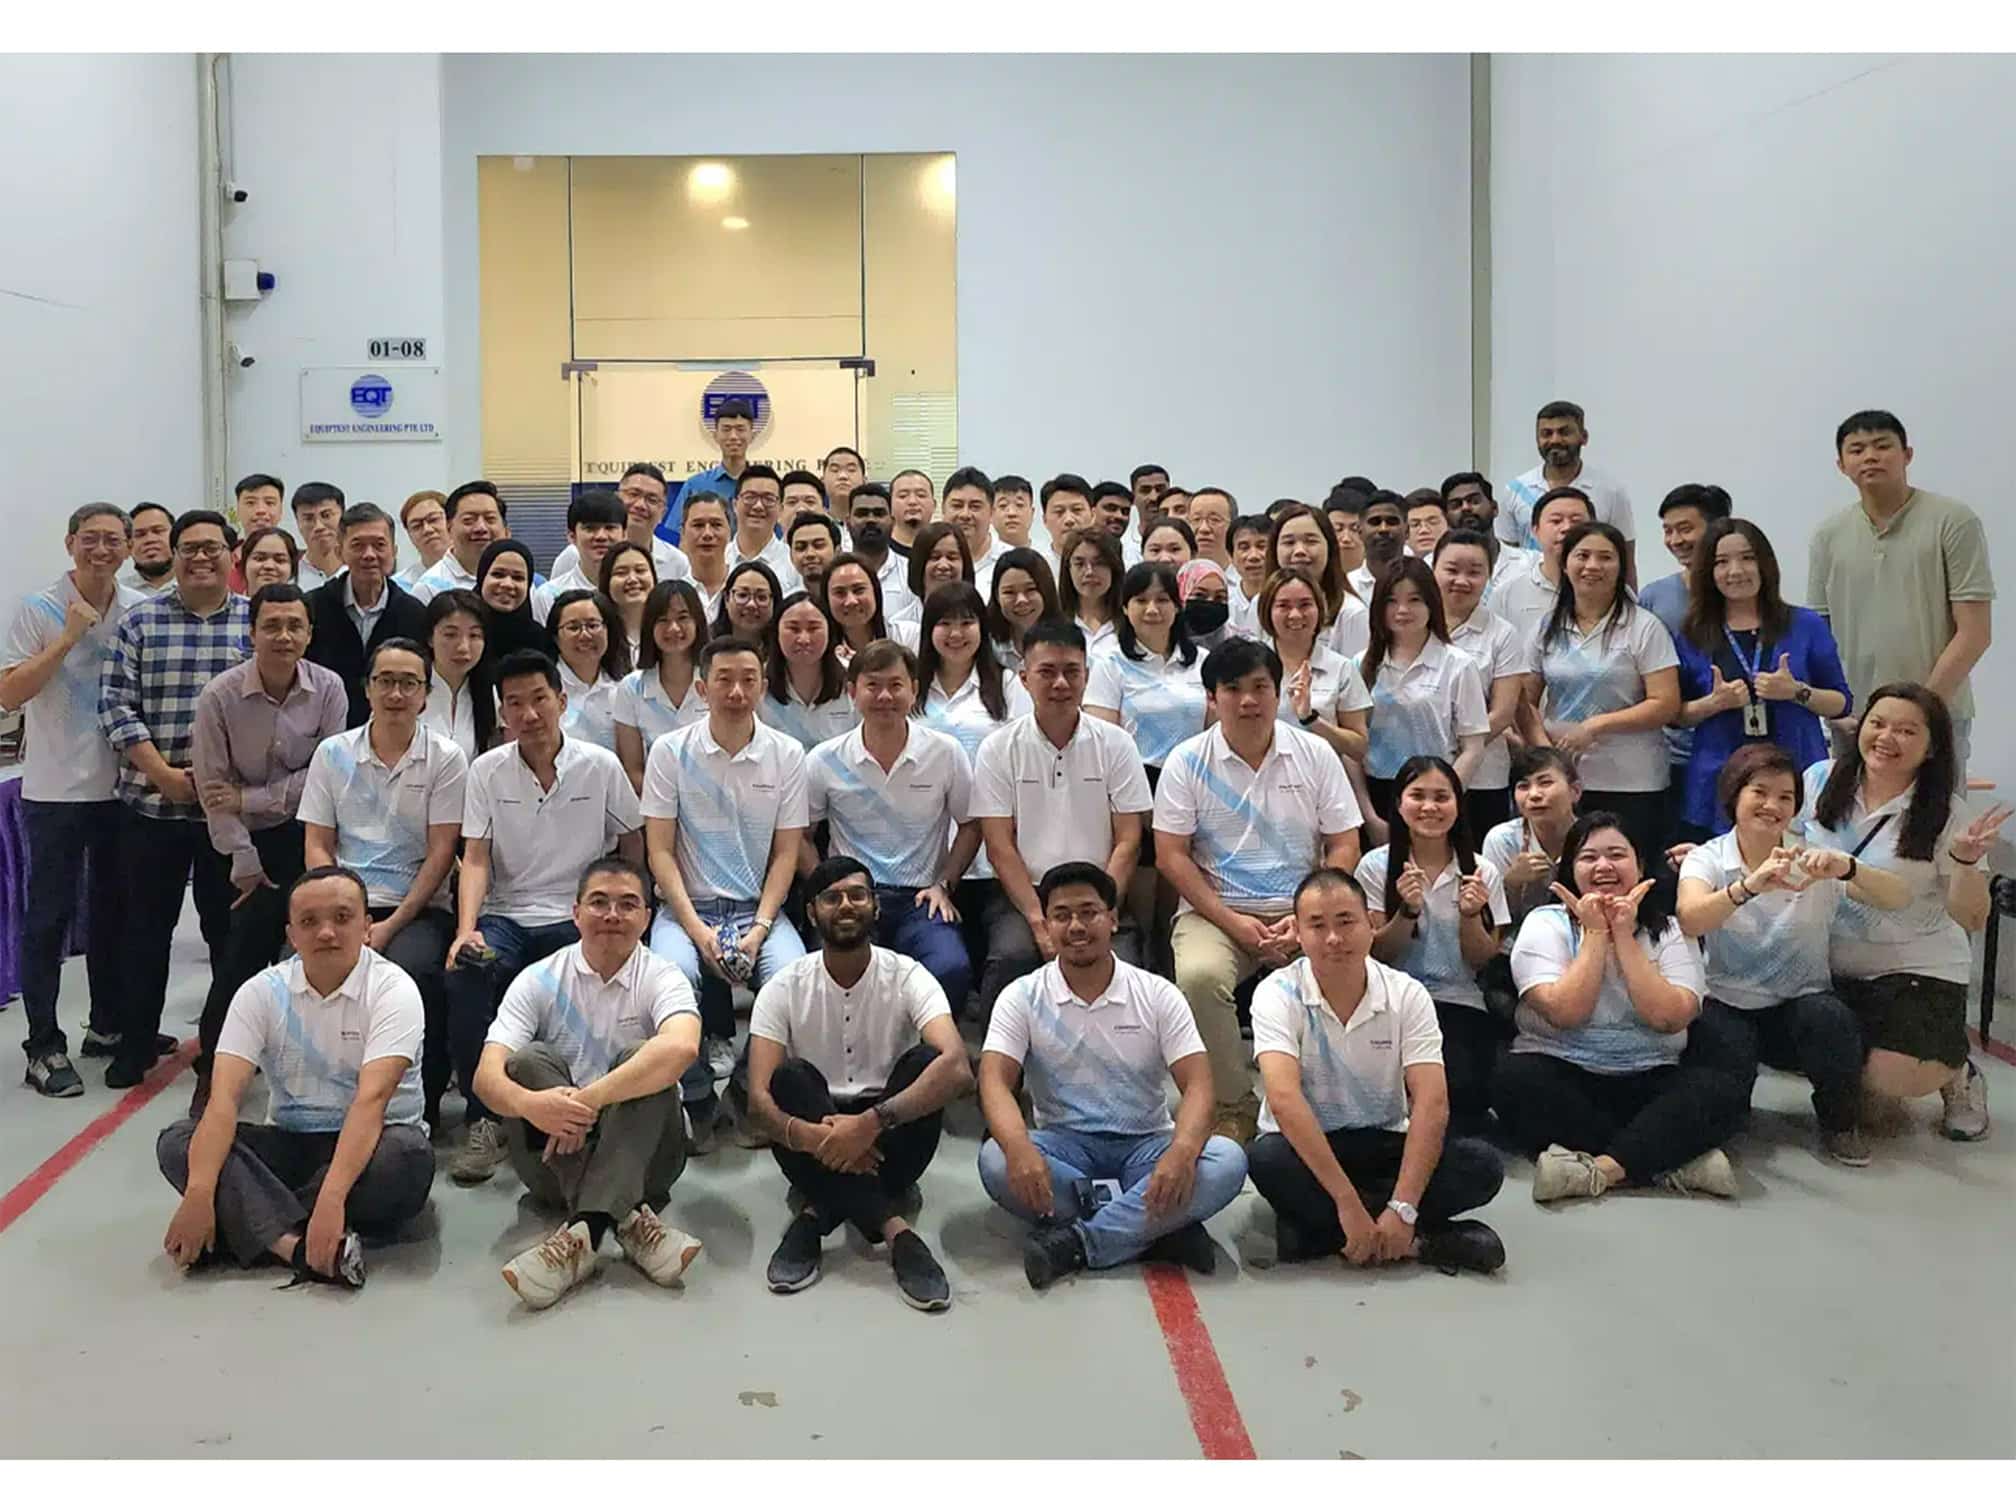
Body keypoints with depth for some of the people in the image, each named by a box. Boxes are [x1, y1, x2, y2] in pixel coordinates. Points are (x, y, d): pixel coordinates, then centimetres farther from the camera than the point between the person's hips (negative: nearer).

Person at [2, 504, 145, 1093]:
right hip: (56, 790, -4)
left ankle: (108, 1025, 29)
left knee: (114, 909, 14)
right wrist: (69, 638, -17)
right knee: (49, 916, 1)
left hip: (122, 785, 4)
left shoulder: (144, 612, 3)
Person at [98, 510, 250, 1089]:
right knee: (146, 924, 8)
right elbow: (114, 703, -1)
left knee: (230, 924, 8)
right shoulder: (139, 622, 4)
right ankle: (135, 1044, 21)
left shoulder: (257, 622, 4)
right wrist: (162, 773, -11)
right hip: (151, 801, 1)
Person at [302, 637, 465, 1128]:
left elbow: (441, 852, -2)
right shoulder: (332, 753, 11)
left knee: (413, 968, -34)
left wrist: (391, 925, -12)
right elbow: (317, 846, 8)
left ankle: (423, 1103, -13)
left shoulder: (445, 758, 3)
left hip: (418, 907, -2)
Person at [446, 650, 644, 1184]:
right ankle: (484, 1120, -24)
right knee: (465, 972, -32)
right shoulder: (486, 770, 5)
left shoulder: (601, 766, 3)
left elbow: (632, 848, 11)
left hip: (576, 919, -1)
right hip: (505, 915, 1)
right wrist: (465, 929, -18)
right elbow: (475, 858, -2)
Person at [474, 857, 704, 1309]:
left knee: (639, 1056, -27)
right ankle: (624, 1219, -37)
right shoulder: (539, 980, -1)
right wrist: (529, 1103, -39)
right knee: (528, 1060, -24)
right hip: (553, 1154, 1)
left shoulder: (662, 978, -5)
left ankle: (585, 1230, -41)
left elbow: (681, 1047, -30)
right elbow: (487, 1077, -15)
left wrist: (589, 1099, -39)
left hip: (641, 1151, -1)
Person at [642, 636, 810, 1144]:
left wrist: (760, 927, -11)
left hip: (758, 906, 1)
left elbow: (786, 853, 3)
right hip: (687, 905, -1)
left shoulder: (787, 755, 3)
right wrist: (696, 929, -14)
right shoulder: (670, 751, 0)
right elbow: (660, 850, -2)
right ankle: (696, 1101, -10)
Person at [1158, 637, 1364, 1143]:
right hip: (1215, 911, -1)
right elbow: (1171, 856, -2)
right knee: (1199, 975, -33)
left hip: (1303, 912, 1)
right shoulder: (1188, 761, 2)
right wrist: (1232, 922, -12)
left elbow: (1343, 847, 6)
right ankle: (1231, 1106, -13)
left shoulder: (1315, 755, 6)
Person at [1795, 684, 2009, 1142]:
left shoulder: (1946, 814, -12)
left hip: (1917, 971, -4)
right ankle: (1866, 1081, 21)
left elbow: (1971, 919, -9)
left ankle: (1958, 1074, 13)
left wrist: (1965, 861, -27)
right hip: (1831, 967, 4)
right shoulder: (1821, 780, -4)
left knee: (1890, 1077, -23)